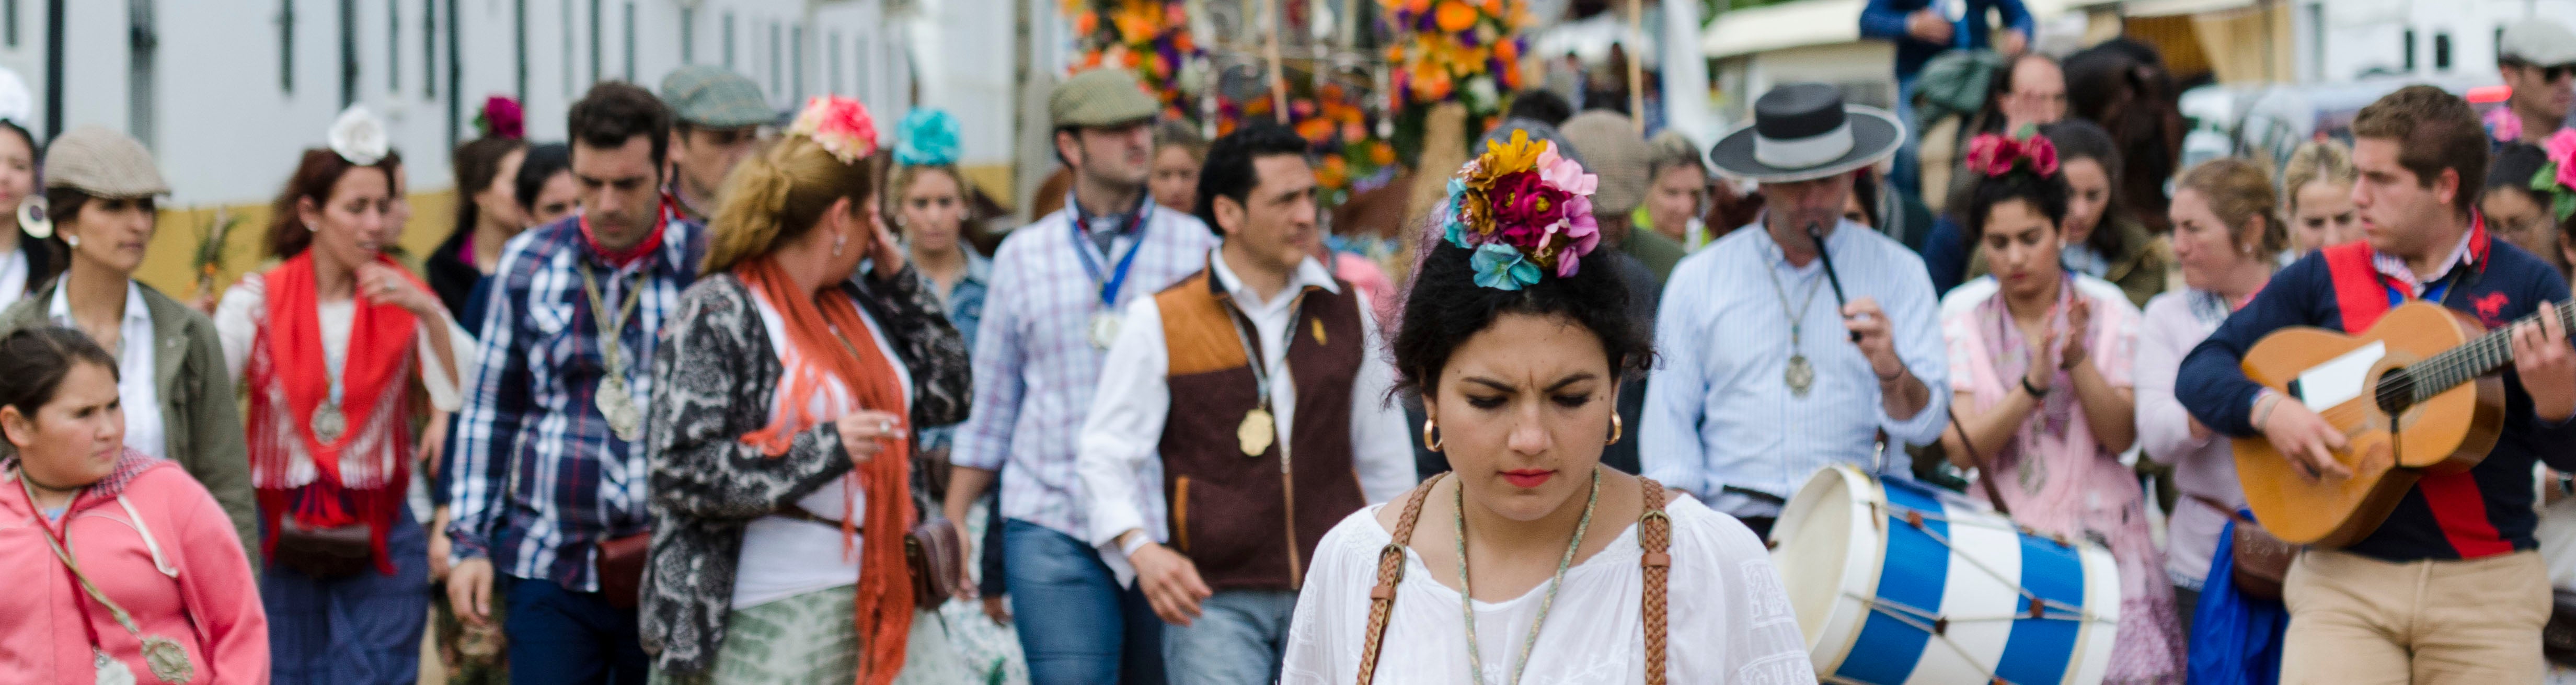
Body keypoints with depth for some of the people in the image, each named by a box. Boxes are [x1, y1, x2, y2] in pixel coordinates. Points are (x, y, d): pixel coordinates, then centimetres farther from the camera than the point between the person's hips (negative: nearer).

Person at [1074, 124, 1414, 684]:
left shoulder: (1348, 312, 11)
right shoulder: (1159, 323, 0)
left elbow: (1383, 458, 18)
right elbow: (1105, 455, 0)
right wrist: (1141, 548, -16)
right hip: (1214, 598, -3)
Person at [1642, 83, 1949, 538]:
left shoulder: (1899, 273, 9)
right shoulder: (1698, 280, 10)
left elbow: (1926, 425, 2)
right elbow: (1670, 416, 10)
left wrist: (1891, 371, -19)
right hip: (1738, 516, 0)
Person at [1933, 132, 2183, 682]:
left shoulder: (2107, 312, 1)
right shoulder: (1963, 319, 1)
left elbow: (2122, 437, -7)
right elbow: (1961, 450, -9)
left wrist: (2078, 359, -20)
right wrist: (2033, 386, -22)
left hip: (2099, 540, 0)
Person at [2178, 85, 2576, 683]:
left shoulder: (2525, 285, 3)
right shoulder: (2322, 279, 8)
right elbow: (2201, 370, 6)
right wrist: (2267, 409, -13)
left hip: (2486, 585, 0)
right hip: (2346, 581, 0)